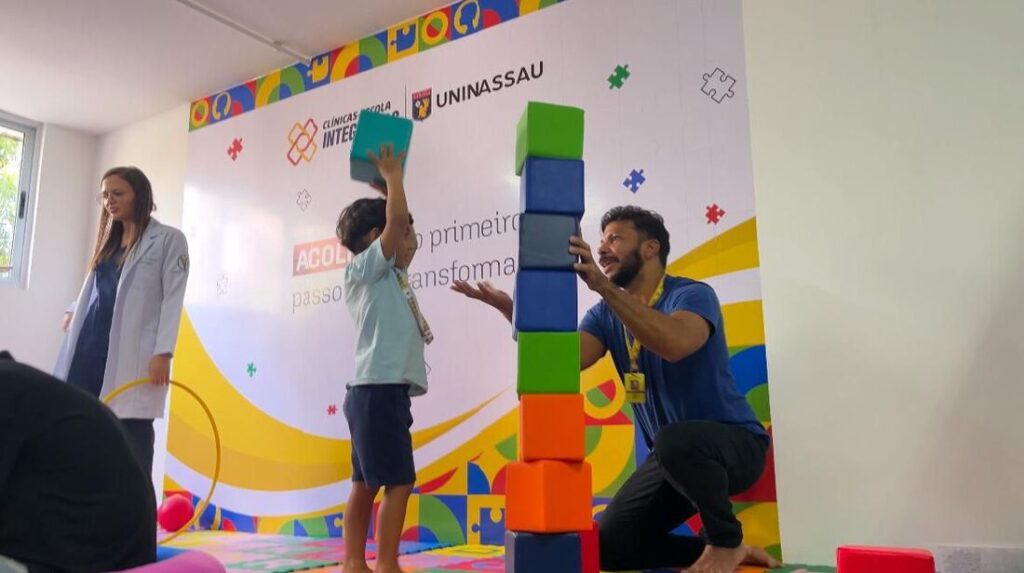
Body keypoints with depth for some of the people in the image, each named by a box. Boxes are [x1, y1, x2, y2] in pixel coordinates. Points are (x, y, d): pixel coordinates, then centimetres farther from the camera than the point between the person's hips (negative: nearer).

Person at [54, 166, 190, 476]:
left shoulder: (169, 239, 0)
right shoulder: (109, 239, 21)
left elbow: (173, 298, -8)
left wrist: (162, 352, -16)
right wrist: (75, 311, 15)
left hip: (132, 353, -6)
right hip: (91, 345, 7)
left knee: (132, 433, -5)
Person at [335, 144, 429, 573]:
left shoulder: (387, 275, 20)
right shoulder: (366, 267, -4)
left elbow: (398, 227, 34)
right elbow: (396, 218, -17)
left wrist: (391, 180, 29)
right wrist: (392, 176, -2)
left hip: (381, 390, 10)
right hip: (378, 390, -10)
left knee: (367, 483, 11)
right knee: (399, 481, -8)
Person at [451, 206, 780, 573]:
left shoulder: (692, 295, -15)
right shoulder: (606, 314, 3)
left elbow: (674, 344, -38)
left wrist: (603, 286, -42)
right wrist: (512, 311, -24)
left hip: (734, 442, -6)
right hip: (671, 455, 6)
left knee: (676, 442, -39)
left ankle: (727, 541, -11)